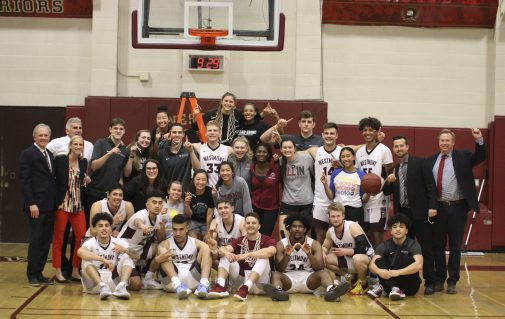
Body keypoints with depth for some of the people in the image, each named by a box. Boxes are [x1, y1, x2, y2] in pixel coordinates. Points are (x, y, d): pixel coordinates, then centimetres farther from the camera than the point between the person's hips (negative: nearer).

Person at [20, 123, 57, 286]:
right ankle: (32, 275, 6)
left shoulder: (50, 155, 16)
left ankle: (39, 273, 16)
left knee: (46, 240, 8)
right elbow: (25, 181, -11)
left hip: (50, 205, 7)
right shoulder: (28, 154, -5)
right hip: (37, 205, -7)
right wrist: (31, 204, -16)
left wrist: (55, 201, 9)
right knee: (36, 239, -3)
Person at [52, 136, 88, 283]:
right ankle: (58, 271, 12)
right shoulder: (60, 160, -6)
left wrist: (86, 182, 3)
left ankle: (75, 270, 14)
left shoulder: (84, 162, 9)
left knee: (81, 237, 1)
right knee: (58, 238, 3)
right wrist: (55, 200, -9)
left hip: (78, 204, 4)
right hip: (62, 203, -4)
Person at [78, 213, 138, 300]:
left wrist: (125, 250, -33)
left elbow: (136, 256, -10)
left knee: (127, 257, -11)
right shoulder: (91, 243, -9)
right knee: (86, 259, -24)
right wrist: (103, 260, -43)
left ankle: (121, 286, -32)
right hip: (94, 284, -3)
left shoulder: (118, 242, 0)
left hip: (113, 282, 3)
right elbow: (80, 252, -34)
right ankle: (102, 287, -39)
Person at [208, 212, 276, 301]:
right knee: (225, 256, -9)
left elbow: (271, 251, -28)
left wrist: (247, 255, -37)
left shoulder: (267, 240, -3)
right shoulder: (239, 240, 8)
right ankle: (220, 286, -32)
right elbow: (222, 249, -8)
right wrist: (226, 253, -34)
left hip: (258, 281, -4)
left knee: (264, 257, -28)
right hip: (241, 278, 4)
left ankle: (245, 288, -46)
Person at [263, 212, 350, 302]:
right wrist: (286, 255, -23)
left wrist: (309, 254, -24)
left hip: (308, 278, 0)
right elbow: (279, 269, -6)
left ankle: (330, 290, -55)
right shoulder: (281, 244, 0)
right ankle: (278, 291, -59)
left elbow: (320, 268, -9)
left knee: (324, 272, -25)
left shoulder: (314, 244, 1)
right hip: (288, 278, 0)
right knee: (275, 274, -29)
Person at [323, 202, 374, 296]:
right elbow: (325, 247, 10)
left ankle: (362, 283, -11)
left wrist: (346, 251, -33)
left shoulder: (353, 227, -24)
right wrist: (322, 255, -13)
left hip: (366, 256, -7)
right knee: (327, 259, -8)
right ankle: (347, 277, 10)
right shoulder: (330, 231, -5)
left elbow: (364, 249, -30)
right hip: (347, 259, 7)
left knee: (357, 258, -41)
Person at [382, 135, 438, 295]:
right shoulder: (393, 169, 14)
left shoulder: (420, 163, -1)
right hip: (402, 214, 5)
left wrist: (432, 206, -15)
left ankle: (430, 283, 6)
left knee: (426, 249, 0)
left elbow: (431, 186, -6)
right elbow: (387, 192, 14)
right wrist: (388, 182, -7)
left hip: (420, 213, -5)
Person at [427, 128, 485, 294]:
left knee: (455, 246, 5)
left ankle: (452, 281, 12)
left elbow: (480, 157, -10)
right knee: (438, 246, 8)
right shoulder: (431, 160, 8)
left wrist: (479, 140, -24)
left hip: (457, 207, -2)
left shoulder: (462, 157, 3)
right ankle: (439, 280, 19)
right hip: (438, 208, 2)